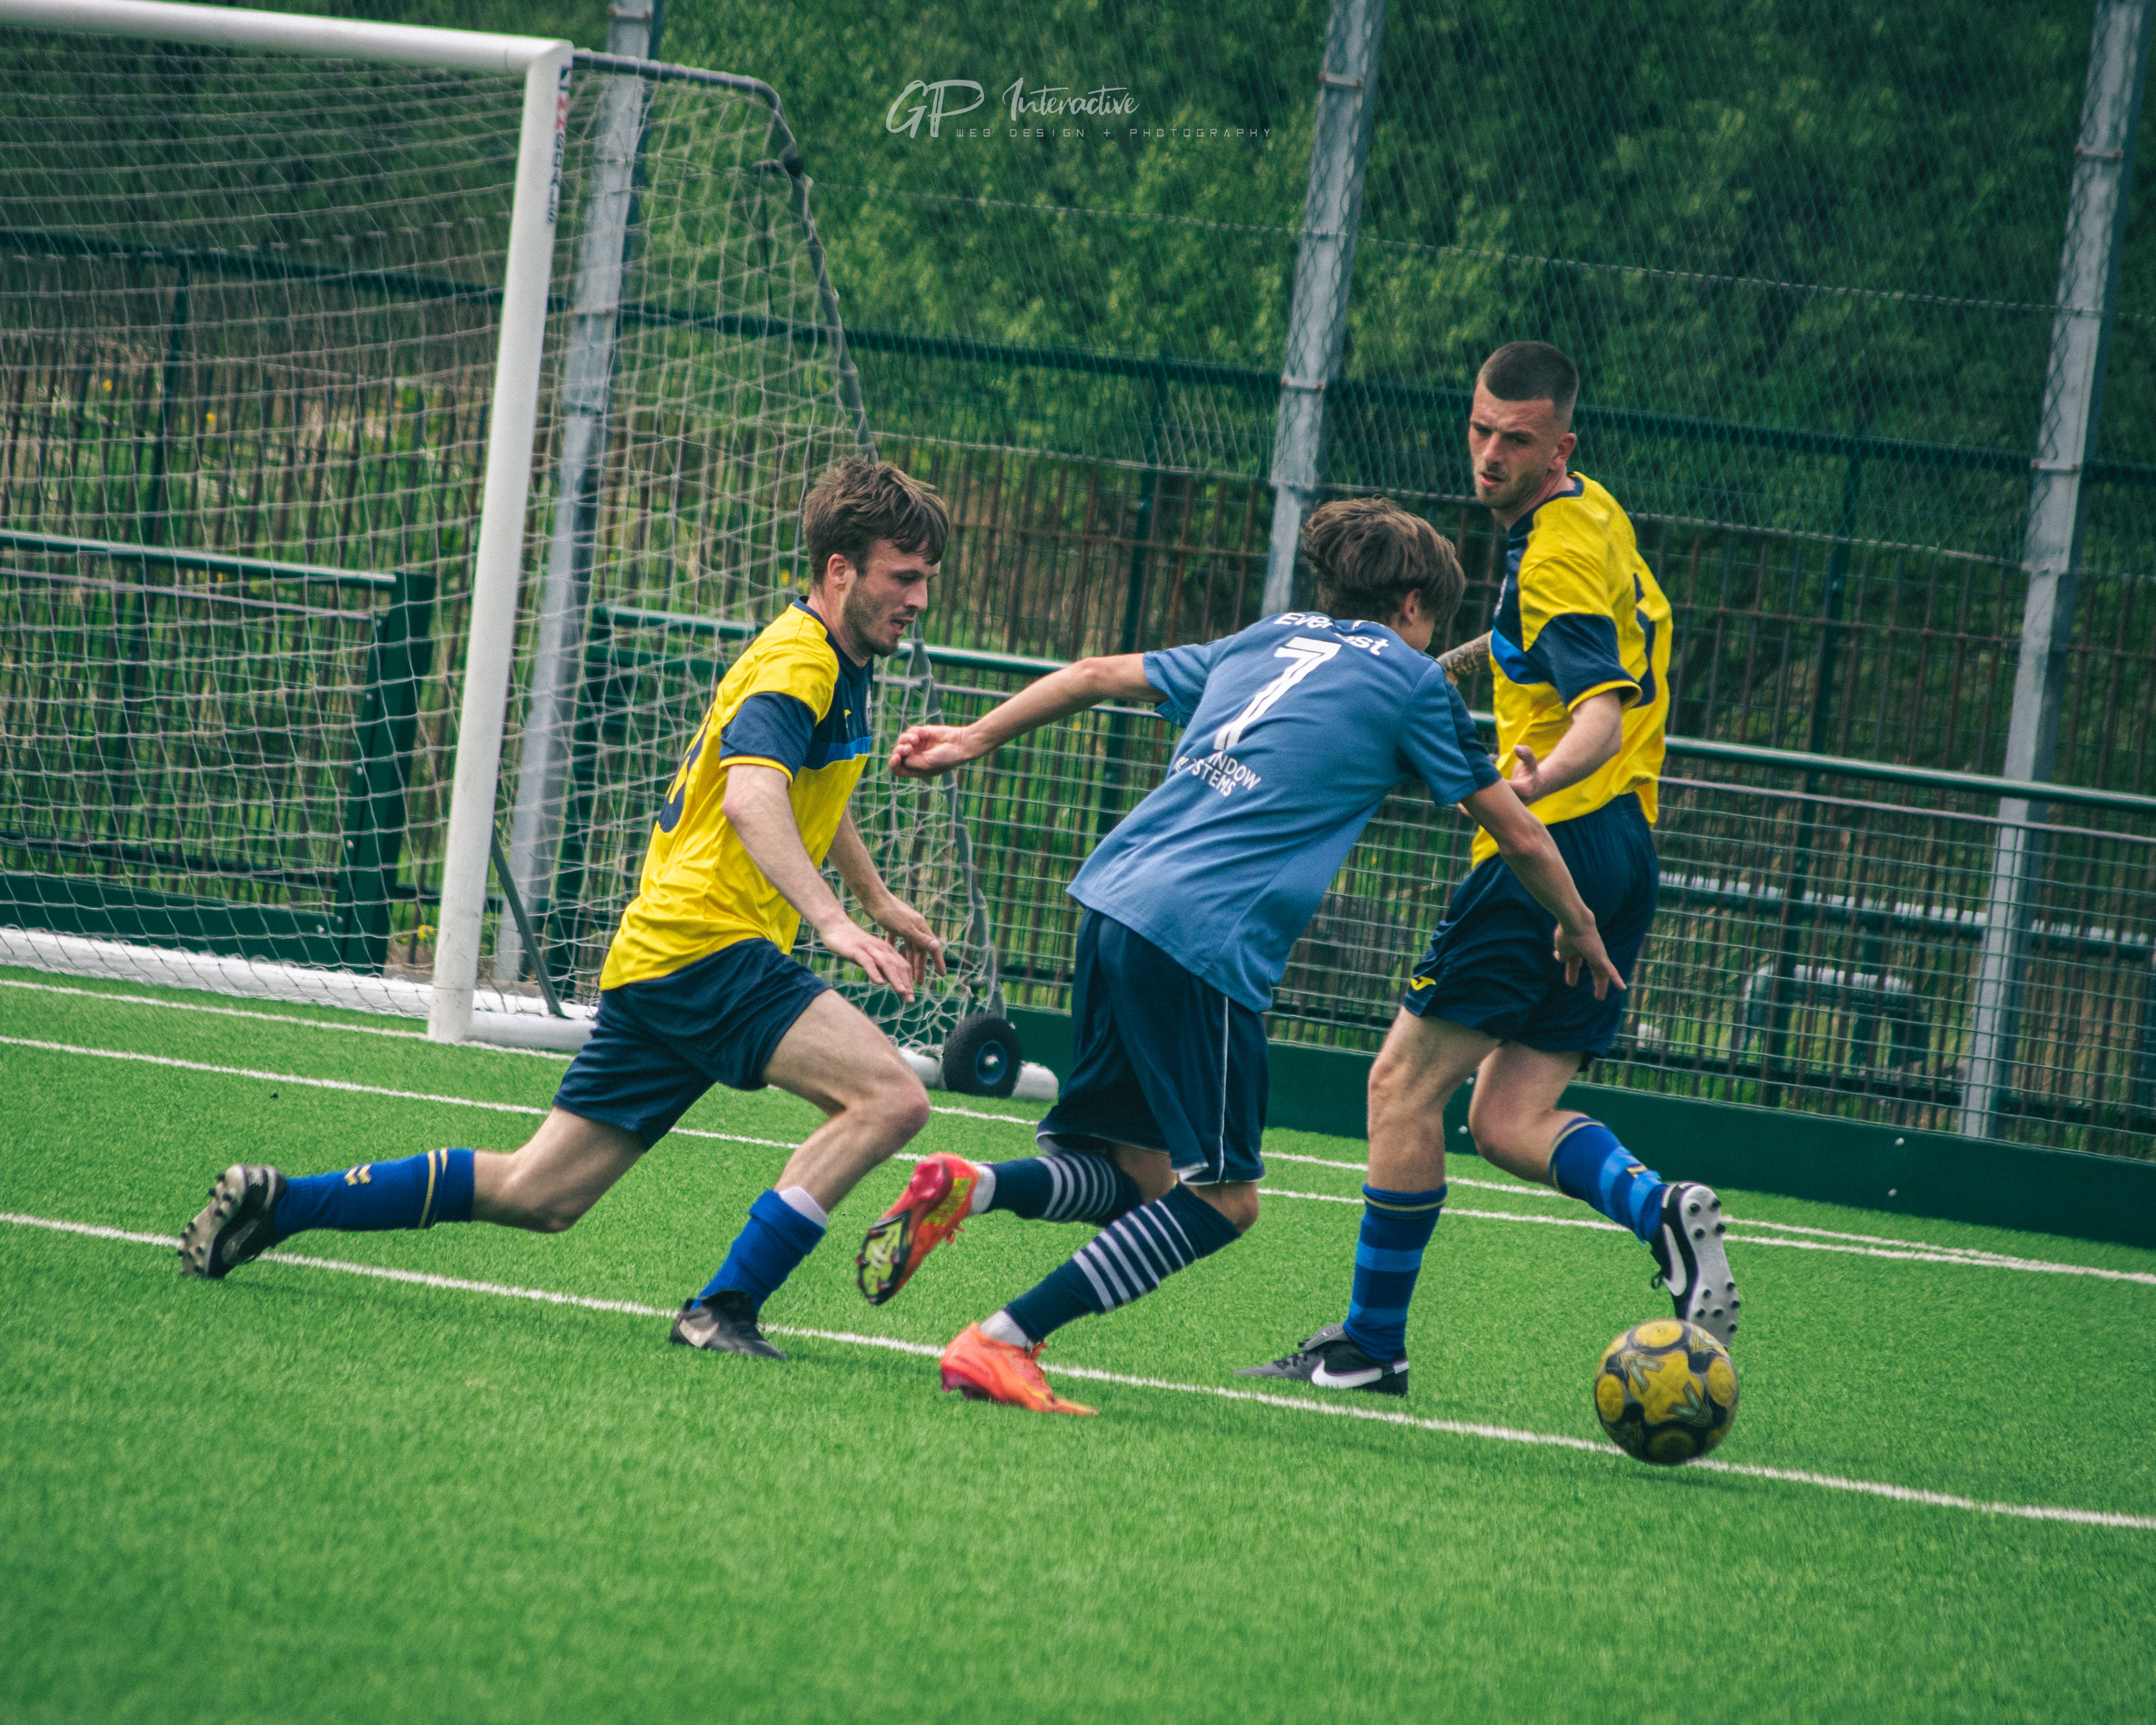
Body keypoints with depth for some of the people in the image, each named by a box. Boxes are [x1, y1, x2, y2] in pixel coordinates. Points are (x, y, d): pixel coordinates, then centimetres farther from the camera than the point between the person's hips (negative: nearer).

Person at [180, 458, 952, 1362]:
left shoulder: (838, 661, 20)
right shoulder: (797, 662, -13)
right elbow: (751, 797, -32)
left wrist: (880, 899, 45)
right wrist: (833, 922, -43)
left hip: (656, 962, 10)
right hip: (707, 949, -10)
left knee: (536, 1195, 10)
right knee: (890, 1094, -24)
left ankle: (280, 1201, 13)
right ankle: (725, 1307, -22)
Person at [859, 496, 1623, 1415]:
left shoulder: (1265, 641, 24)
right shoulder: (1410, 680, 8)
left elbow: (1097, 675, 27)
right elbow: (1517, 833, 14)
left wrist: (974, 739, 36)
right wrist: (1577, 927, 30)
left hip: (1113, 895, 7)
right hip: (1207, 939, -7)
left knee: (1140, 1177, 15)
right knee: (1222, 1200, -1)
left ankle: (967, 1187, -10)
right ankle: (1003, 1342, -10)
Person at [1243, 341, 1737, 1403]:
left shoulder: (1555, 560, -16)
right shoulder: (1596, 514, 14)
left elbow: (1602, 714, -29)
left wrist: (1540, 777, -48)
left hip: (1556, 841, -10)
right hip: (1623, 853, 10)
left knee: (1407, 1081, -3)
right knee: (1508, 1122, 4)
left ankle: (1371, 1344, 0)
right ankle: (1659, 1208, -19)